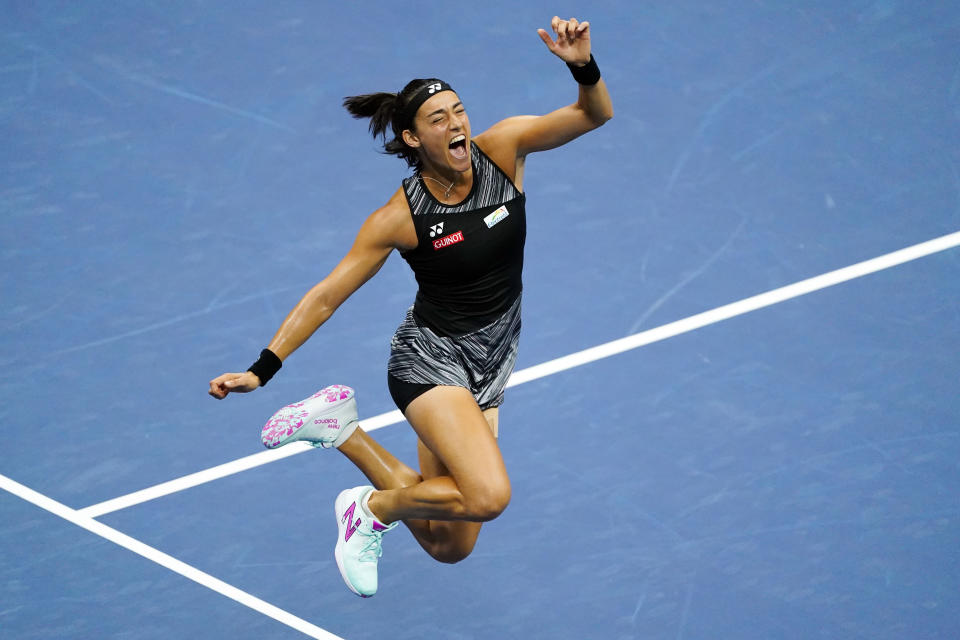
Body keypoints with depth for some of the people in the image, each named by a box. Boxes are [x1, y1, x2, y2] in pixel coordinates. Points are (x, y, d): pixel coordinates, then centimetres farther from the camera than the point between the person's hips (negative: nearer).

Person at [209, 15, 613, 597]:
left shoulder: (501, 148, -9)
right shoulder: (401, 217, -16)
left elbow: (595, 114, -13)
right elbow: (326, 296, -10)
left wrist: (583, 66, -35)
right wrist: (261, 371, -14)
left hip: (490, 366, 5)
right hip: (430, 358, -5)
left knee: (451, 546, 9)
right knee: (489, 496, -30)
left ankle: (342, 429, 27)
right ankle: (374, 509, -1)